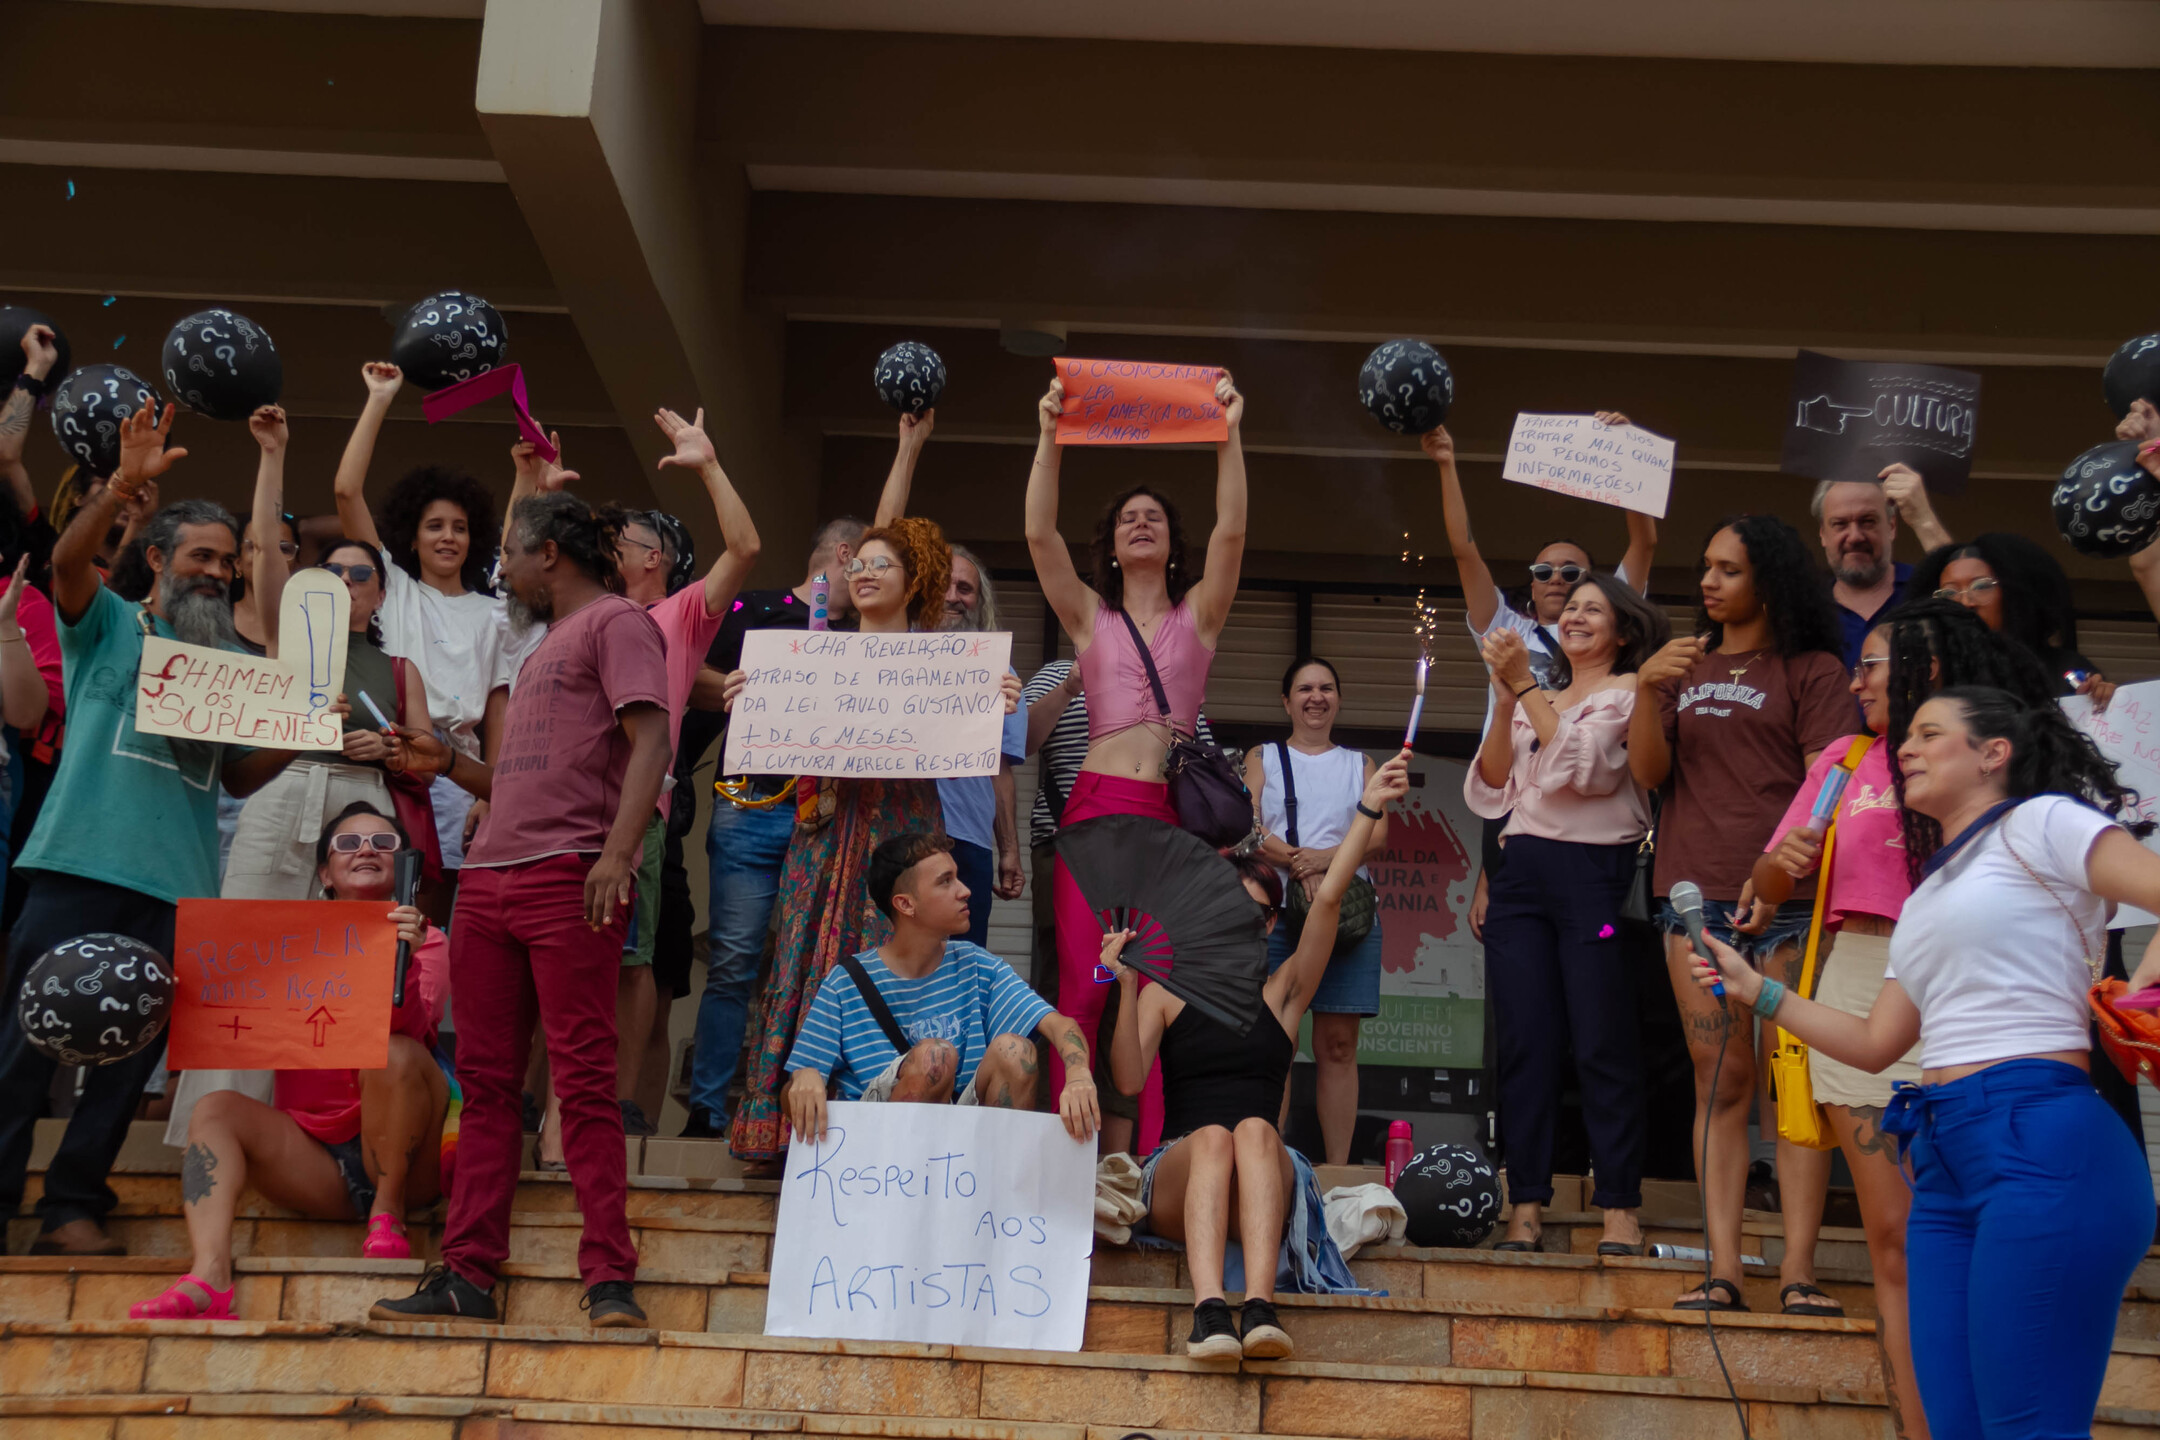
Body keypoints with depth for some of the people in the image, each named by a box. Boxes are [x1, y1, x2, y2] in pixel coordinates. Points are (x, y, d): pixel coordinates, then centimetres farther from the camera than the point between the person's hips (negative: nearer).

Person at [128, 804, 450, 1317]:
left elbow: (408, 1027, -15)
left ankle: (388, 1212, -14)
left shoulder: (424, 940, 4)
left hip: (402, 1158, -3)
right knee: (216, 1109, -18)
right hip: (314, 1161, 3)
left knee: (396, 1054, -28)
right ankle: (207, 1280, -38)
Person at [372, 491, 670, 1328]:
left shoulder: (616, 621, 0)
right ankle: (468, 1275, 10)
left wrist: (619, 851, -24)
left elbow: (650, 740, -14)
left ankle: (609, 1278, -8)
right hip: (489, 877, 9)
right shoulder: (548, 643, 28)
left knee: (584, 1077, -10)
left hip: (569, 877, -9)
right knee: (486, 1081, 7)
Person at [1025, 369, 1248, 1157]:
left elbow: (1231, 532, 1)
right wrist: (1050, 438, -6)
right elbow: (1040, 535, 2)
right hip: (1095, 808, 0)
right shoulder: (1089, 614, 16)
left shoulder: (1199, 614, 16)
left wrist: (1228, 436, -7)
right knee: (1083, 989, -8)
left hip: (1172, 817, 0)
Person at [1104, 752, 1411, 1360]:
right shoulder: (1166, 993, 17)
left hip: (1263, 1187, 1)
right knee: (1211, 1136, -33)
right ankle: (1209, 1310, -53)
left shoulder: (1282, 991, 18)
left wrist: (1369, 810, -3)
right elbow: (1129, 1080, 1)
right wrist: (1127, 989, -10)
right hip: (1173, 1178, 0)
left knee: (1255, 1129, -32)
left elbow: (1328, 899, 6)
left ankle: (1260, 1307, -50)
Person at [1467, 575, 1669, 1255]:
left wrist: (1524, 684, -11)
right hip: (1522, 873, 5)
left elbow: (1580, 765, -12)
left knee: (1603, 1045, -5)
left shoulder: (1631, 692, 6)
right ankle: (1525, 1207, 4)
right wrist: (1504, 703, -1)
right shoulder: (1537, 699, 23)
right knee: (1525, 1045, 1)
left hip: (1595, 872, -5)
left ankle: (1621, 1209, 1)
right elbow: (1490, 791, 11)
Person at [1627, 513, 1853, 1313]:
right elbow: (1648, 773, 12)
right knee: (1720, 1079, 0)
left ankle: (1799, 1268, -6)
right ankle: (1722, 1269, -2)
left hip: (1786, 895, -3)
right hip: (1694, 889, 3)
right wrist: (1645, 690, -4)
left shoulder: (1811, 669, 9)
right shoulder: (1683, 667, 21)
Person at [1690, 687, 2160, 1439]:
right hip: (1944, 1166, 8)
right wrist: (1756, 990, 23)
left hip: (2042, 1145, -8)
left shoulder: (2038, 822, 2)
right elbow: (1877, 1042, 25)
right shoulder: (1925, 899, 26)